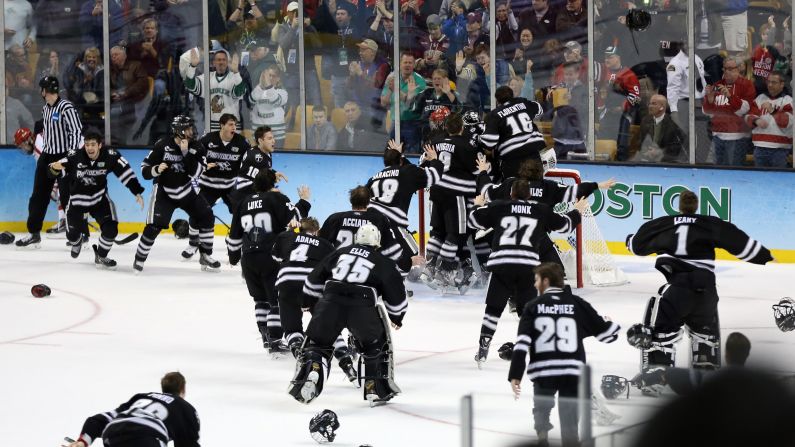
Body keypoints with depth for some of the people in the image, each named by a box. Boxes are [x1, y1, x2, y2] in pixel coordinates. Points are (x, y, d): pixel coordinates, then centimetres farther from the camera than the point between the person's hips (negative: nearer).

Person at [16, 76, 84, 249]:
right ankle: (34, 234, 17)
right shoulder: (45, 109, 11)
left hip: (63, 157, -9)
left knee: (67, 197, -8)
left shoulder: (66, 108, -17)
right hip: (47, 156, 9)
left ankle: (82, 234, 0)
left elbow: (77, 131, -21)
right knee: (38, 196, 9)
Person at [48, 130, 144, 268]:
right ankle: (77, 243, 47)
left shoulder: (110, 157, -21)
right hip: (78, 200, -1)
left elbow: (125, 172, -11)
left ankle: (101, 256, 16)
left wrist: (137, 192, -13)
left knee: (110, 229, -13)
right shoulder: (75, 158, -25)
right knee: (72, 235, 6)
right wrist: (54, 168, -46)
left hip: (100, 198, 1)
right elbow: (55, 172, -22)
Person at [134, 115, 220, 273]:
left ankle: (206, 256, 11)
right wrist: (156, 170, -35)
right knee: (154, 225, -16)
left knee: (206, 216, -3)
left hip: (186, 190, 4)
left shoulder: (195, 147, -9)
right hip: (164, 192, -4)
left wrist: (186, 152, -28)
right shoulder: (162, 146, -17)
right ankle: (139, 258, 2)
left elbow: (194, 173, -20)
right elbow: (145, 170, -14)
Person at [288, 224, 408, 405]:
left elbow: (313, 282, 28)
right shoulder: (383, 263, 20)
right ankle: (377, 389, 22)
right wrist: (397, 317, 38)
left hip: (330, 302, 1)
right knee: (375, 344, 23)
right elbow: (396, 295, 21)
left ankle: (311, 369, -13)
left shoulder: (339, 254, 26)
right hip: (362, 307, -1)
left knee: (318, 343, 16)